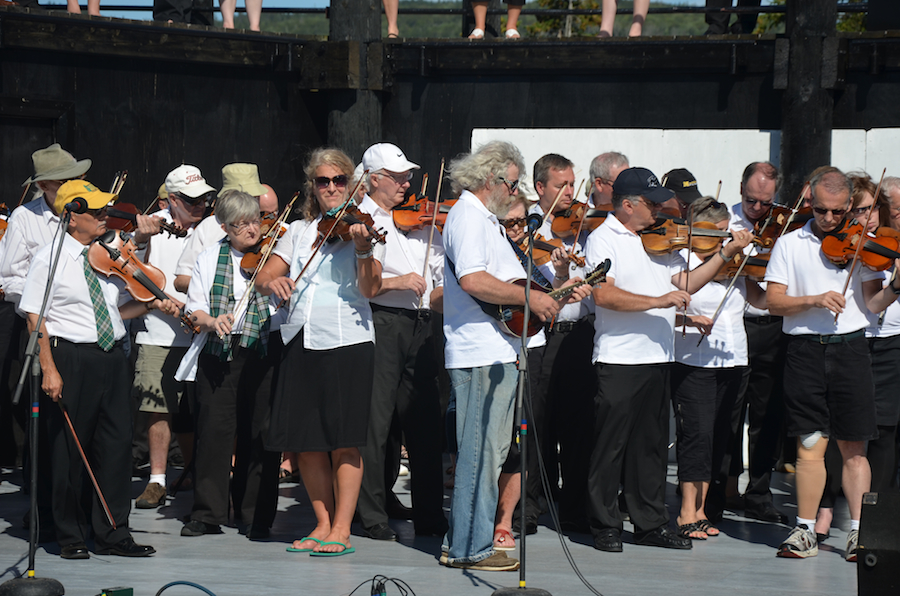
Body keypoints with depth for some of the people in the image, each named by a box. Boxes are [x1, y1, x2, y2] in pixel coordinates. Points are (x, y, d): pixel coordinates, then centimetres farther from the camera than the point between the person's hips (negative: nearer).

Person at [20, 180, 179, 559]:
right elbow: (35, 318, -8)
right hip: (71, 359, -5)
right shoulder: (50, 258, -5)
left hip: (112, 358, 5)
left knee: (116, 443, 4)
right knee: (69, 449, 3)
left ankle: (112, 534, 11)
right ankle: (71, 536, 14)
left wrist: (152, 305, 4)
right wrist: (49, 369, -16)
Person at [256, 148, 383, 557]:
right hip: (301, 343, 4)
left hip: (347, 342, -4)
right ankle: (323, 523, 17)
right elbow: (263, 277, 9)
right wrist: (272, 281, -14)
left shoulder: (363, 227, 3)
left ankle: (341, 530, 0)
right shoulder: (299, 231, 15)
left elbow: (370, 289, -10)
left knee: (343, 442, -5)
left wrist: (363, 250, -27)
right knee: (306, 443, 5)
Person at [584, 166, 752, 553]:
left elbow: (683, 283, 15)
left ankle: (651, 524, 18)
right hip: (618, 359, -7)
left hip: (658, 358, 7)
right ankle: (605, 527, 7)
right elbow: (603, 294, -19)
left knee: (652, 444, 12)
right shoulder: (604, 239, -7)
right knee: (610, 444, 0)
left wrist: (725, 255, 7)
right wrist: (657, 301, -24)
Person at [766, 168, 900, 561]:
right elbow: (775, 302, -1)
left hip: (850, 348, 0)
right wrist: (815, 300, -15)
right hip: (805, 350, 0)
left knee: (853, 447, 1)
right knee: (810, 444, 1)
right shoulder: (790, 244, 7)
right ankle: (805, 530, 8)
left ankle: (858, 532, 6)